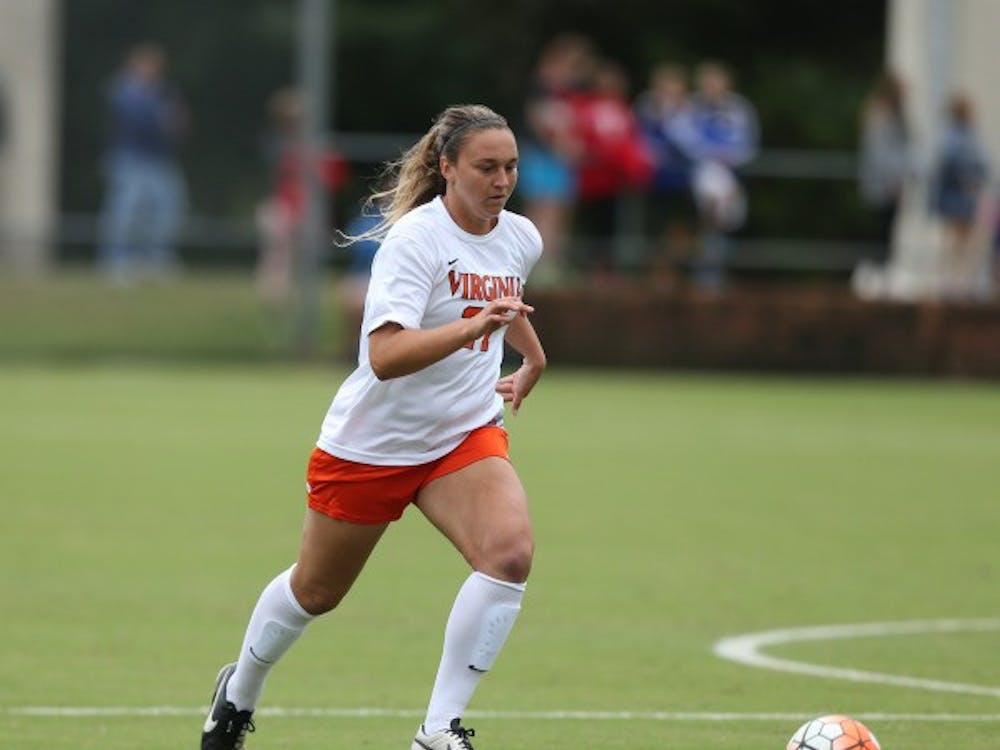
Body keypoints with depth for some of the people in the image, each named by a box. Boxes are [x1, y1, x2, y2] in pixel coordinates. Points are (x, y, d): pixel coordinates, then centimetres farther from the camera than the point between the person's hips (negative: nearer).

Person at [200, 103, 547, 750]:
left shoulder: (522, 238, -1)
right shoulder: (414, 239, -23)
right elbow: (384, 357, -36)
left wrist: (532, 360, 31)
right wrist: (473, 327, -46)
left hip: (466, 435, 4)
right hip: (371, 443, -4)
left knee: (511, 553, -25)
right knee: (316, 592, 15)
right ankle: (240, 692, 46)